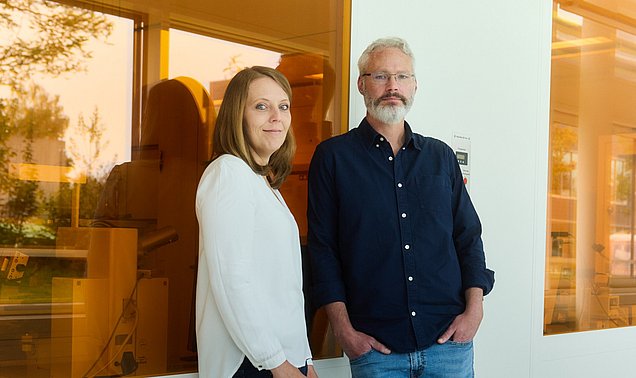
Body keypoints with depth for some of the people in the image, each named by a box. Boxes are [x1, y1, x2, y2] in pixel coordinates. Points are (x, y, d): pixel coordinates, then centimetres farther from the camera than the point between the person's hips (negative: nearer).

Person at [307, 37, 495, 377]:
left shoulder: (440, 156, 12)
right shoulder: (333, 156, 1)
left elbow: (468, 236, 13)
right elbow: (322, 248, -2)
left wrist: (474, 308, -1)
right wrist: (344, 330, -8)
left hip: (449, 337, 3)